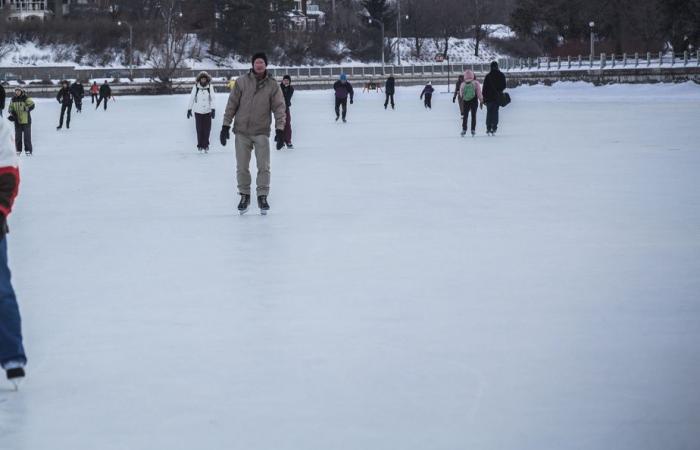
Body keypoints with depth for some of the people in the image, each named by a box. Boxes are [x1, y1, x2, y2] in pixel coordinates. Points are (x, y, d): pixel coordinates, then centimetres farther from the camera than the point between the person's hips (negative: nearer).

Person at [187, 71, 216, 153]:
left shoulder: (210, 87, -1)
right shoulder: (196, 87, -3)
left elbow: (213, 98, -3)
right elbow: (192, 98, 4)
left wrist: (213, 109, -14)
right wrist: (189, 109, 6)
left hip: (207, 112, 1)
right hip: (198, 112, -1)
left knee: (207, 129, -1)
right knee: (200, 130, -1)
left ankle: (205, 145, 13)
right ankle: (200, 145, 12)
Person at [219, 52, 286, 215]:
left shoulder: (272, 85, -2)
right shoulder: (242, 82, -2)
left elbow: (279, 108, -3)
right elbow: (232, 104, 1)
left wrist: (280, 130, -12)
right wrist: (226, 126, -1)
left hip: (261, 132, 0)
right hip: (242, 131, 1)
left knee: (264, 166, -4)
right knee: (242, 167, 5)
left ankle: (262, 197, 9)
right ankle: (244, 196, 19)